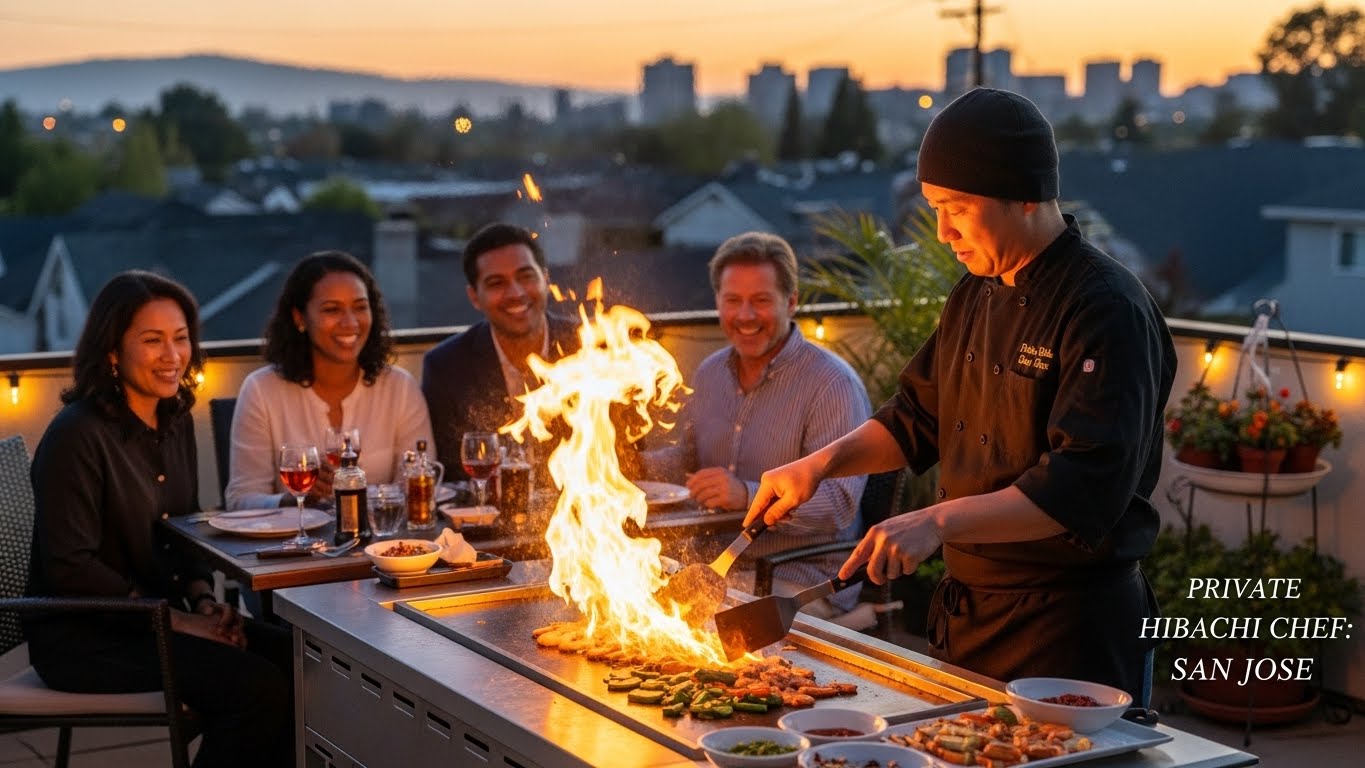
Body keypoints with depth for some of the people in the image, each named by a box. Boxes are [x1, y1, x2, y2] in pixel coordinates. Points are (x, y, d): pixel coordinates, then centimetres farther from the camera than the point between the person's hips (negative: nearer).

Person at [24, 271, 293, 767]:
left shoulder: (175, 421, 7)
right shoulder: (77, 435, -17)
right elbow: (69, 567, -18)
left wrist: (204, 599, -2)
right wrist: (177, 619, -20)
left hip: (161, 615, 7)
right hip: (81, 636, -7)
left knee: (298, 662, -14)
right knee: (258, 686, -24)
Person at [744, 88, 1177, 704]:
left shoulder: (1107, 312, -19)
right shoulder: (976, 296, 8)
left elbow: (1084, 487, -28)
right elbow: (918, 420, 19)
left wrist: (939, 522, -36)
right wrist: (823, 462, 4)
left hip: (1072, 630, -8)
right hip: (965, 615, 8)